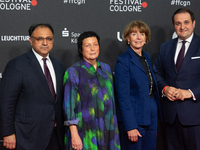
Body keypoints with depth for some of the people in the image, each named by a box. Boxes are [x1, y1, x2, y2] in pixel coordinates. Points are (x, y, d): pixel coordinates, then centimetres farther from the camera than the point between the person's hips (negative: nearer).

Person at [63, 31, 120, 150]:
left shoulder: (106, 69, 11)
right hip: (85, 131, -5)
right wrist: (74, 135, -16)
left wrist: (113, 126, 11)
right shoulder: (73, 72, -5)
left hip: (107, 130, 5)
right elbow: (69, 104, -9)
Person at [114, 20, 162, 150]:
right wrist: (130, 126, -18)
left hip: (151, 116, 7)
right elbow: (123, 96, -15)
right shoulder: (123, 61, -11)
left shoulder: (147, 57, 12)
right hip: (134, 116, -7)